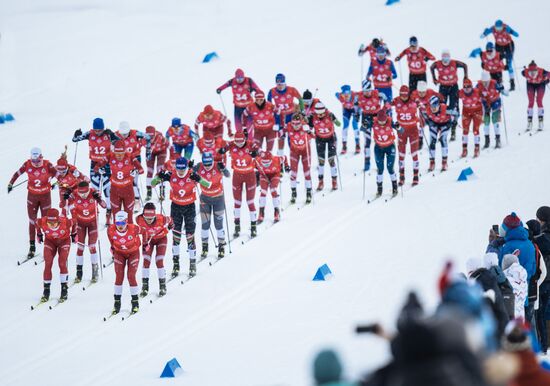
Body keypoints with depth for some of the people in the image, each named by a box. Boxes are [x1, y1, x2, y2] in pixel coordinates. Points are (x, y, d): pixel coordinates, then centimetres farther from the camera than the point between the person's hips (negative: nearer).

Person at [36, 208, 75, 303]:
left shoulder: (65, 222, -35)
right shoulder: (42, 222, -31)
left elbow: (73, 223, -11)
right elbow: (37, 224, -5)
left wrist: (74, 234, 5)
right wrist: (39, 234, 9)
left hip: (64, 241, -2)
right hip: (49, 241, 2)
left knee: (62, 263, -15)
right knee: (48, 264, -11)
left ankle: (64, 290, -4)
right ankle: (46, 290, -1)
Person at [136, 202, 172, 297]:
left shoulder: (161, 219, -36)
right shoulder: (139, 220, -33)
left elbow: (169, 220, -11)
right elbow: (141, 230, -10)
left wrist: (170, 225, 11)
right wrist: (145, 242, -3)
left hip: (161, 238, -2)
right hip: (148, 239, 2)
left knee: (159, 261, -9)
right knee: (146, 261, -8)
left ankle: (163, 286, 5)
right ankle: (145, 287, 3)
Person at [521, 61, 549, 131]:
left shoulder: (542, 72, -37)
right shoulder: (525, 72, -34)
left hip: (540, 84, -1)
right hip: (531, 85, 1)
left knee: (539, 101, -12)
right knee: (531, 102, -5)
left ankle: (541, 122, -8)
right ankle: (529, 123, 1)